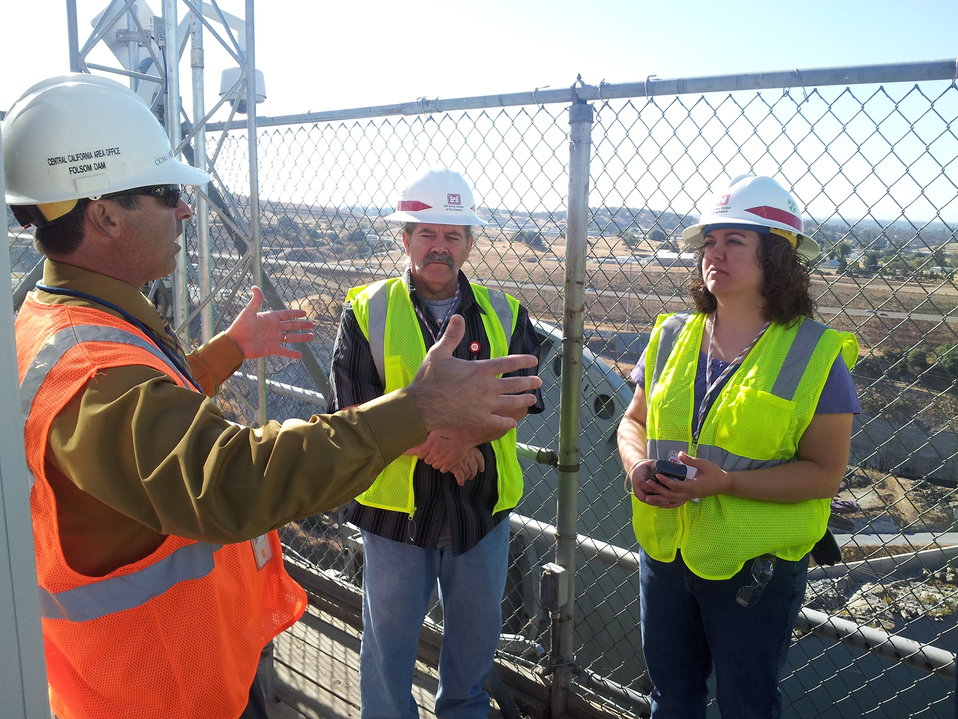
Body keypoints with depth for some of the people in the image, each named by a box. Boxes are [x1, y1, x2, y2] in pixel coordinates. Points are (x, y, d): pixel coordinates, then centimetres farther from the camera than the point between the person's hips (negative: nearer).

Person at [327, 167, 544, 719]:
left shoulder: (503, 313, 2)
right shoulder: (368, 311, -6)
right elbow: (354, 414, -11)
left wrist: (462, 435, -24)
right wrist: (430, 443, -23)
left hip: (484, 505, 3)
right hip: (397, 507, -2)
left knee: (476, 640, 22)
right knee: (389, 645, 15)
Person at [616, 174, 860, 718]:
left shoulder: (815, 355, -12)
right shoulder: (673, 337, 1)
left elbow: (825, 472, -14)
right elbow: (635, 422, 10)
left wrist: (725, 482, -26)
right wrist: (638, 464, -13)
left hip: (756, 570, -4)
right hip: (664, 553, 4)